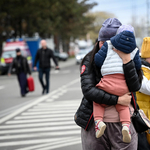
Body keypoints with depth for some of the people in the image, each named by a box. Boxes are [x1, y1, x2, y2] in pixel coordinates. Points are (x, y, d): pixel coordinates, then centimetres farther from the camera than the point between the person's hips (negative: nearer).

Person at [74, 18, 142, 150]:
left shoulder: (127, 60, 3)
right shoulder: (90, 61, 0)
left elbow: (135, 86, -13)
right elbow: (88, 90, -13)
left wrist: (126, 60, -22)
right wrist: (117, 100, -18)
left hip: (122, 123, 1)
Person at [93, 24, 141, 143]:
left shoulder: (108, 45, 8)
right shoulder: (134, 50, 13)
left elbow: (98, 60, 2)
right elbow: (138, 66, 17)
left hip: (108, 81, -2)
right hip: (123, 86, 2)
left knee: (98, 102, 18)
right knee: (123, 106, 18)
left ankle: (98, 121, -7)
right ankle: (126, 125, -8)